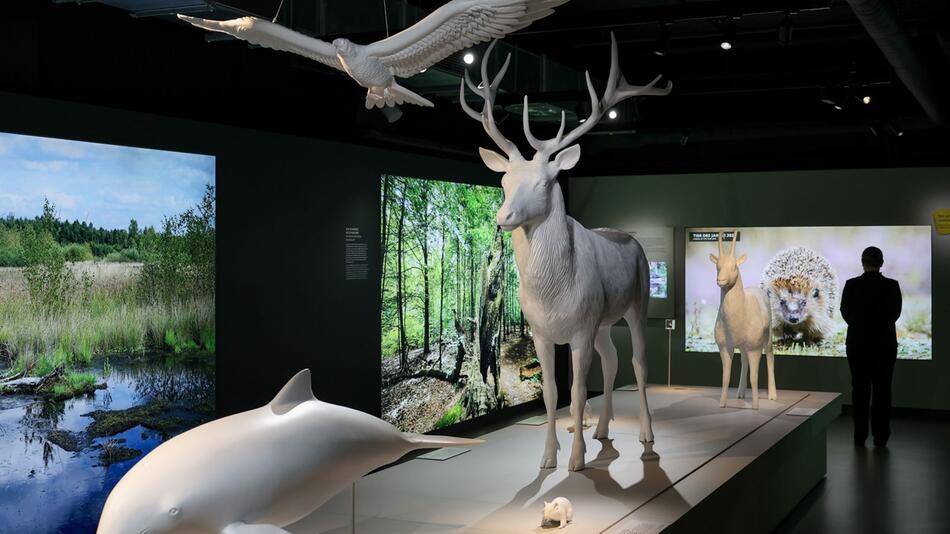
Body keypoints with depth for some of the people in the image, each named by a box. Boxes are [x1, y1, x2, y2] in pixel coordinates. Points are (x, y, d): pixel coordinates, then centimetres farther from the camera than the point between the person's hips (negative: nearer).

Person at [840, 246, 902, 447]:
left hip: (858, 343, 1)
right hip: (885, 344, 0)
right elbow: (895, 313, -2)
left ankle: (860, 436, 9)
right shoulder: (892, 285, -8)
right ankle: (880, 437, 6)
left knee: (860, 389, 8)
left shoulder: (851, 285, -8)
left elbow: (846, 313, -1)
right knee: (882, 390, 6)